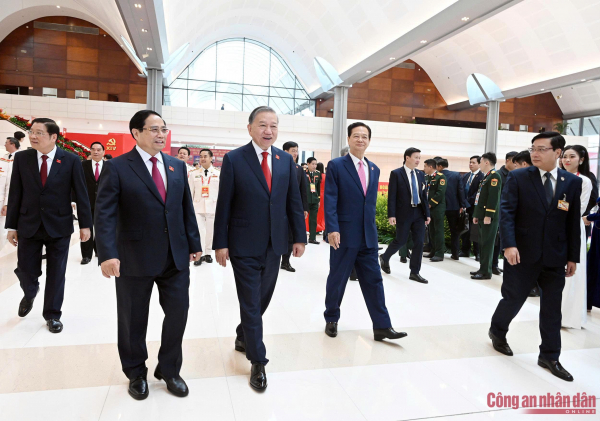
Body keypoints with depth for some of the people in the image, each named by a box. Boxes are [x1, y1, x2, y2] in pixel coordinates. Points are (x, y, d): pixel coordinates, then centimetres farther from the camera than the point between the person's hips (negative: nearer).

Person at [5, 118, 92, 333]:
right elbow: (15, 194, 3)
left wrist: (85, 224, -5)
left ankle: (52, 315, 25)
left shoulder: (71, 160, -6)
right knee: (25, 271, 8)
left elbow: (81, 194, -3)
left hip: (59, 226, -2)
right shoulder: (21, 158, 1)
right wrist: (11, 226, 2)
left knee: (56, 274, 7)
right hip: (28, 226, 2)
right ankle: (30, 294, 44)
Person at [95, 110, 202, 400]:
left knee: (178, 313, 8)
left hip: (176, 257, 4)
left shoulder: (177, 166, 9)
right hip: (134, 258, -3)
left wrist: (194, 244, 10)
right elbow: (104, 214, -13)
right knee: (134, 320, 12)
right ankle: (136, 373, 36)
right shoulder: (117, 167, -6)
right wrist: (107, 254, -24)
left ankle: (169, 369, 31)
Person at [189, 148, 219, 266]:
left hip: (213, 207, 0)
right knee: (199, 231, -4)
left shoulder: (218, 174, 3)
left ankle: (207, 253, 21)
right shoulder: (194, 173, 6)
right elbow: (190, 191, 8)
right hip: (198, 206, 0)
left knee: (210, 231, 7)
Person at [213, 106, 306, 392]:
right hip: (244, 246, -4)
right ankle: (258, 362, 15)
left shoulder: (286, 160, 5)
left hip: (274, 245, 5)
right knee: (251, 303, 2)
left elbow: (294, 201, 7)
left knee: (262, 299, 18)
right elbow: (224, 204, -6)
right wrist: (220, 243, -8)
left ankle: (243, 336, 43)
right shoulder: (234, 159, -6)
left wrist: (300, 236, 4)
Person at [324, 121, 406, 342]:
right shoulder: (336, 165, -5)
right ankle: (331, 319, 27)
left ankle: (382, 326, 12)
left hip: (368, 235, 5)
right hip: (344, 234, -5)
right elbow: (330, 200, -12)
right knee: (337, 279, 8)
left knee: (374, 280, 6)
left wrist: (371, 227, 16)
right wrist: (332, 229, -20)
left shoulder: (374, 169, 12)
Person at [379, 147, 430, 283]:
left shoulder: (420, 174, 9)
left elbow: (424, 195, 12)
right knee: (401, 241, 3)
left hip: (419, 213, 5)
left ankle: (414, 272, 12)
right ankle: (384, 258, 31)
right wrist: (391, 215, -15)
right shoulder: (396, 174, -7)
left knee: (419, 243, 2)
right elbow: (391, 196, -9)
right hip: (404, 213, -5)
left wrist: (427, 214, 9)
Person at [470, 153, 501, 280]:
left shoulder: (494, 176, -12)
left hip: (489, 217, -10)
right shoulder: (486, 176, 18)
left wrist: (488, 216, -23)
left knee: (487, 244, -5)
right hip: (482, 216, 10)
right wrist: (476, 215, 19)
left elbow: (494, 198, -20)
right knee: (482, 244, 13)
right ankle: (483, 268, 21)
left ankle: (486, 272, 0)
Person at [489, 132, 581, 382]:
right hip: (523, 254, -2)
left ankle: (549, 356, 24)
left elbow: (573, 222, 6)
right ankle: (497, 332, 36)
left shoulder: (573, 182, 5)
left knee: (552, 307, 9)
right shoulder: (518, 178, -4)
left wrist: (573, 256, 6)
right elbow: (507, 212, -11)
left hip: (555, 258, 3)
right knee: (513, 299, 8)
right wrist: (509, 245, -23)